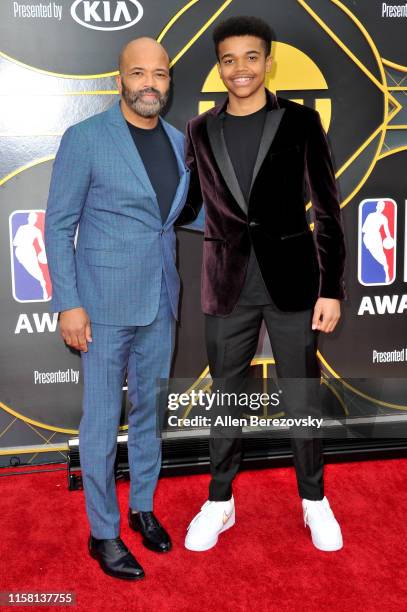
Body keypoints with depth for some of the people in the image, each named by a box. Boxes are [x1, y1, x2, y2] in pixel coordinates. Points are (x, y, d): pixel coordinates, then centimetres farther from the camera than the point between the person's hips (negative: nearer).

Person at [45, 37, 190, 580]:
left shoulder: (179, 142, 8)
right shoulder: (85, 139, -8)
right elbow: (59, 226, -8)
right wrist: (67, 304, -13)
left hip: (160, 302, 5)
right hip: (105, 304, -5)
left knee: (150, 411, 16)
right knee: (102, 421, 4)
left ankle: (143, 508, 35)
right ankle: (103, 532, 21)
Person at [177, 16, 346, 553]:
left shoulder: (300, 122, 0)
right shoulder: (201, 130, 6)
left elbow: (328, 211, -1)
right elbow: (187, 207, 12)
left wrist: (331, 288, -6)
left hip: (292, 279, -1)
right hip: (228, 284, 2)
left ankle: (314, 499, 28)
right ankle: (220, 501, 27)